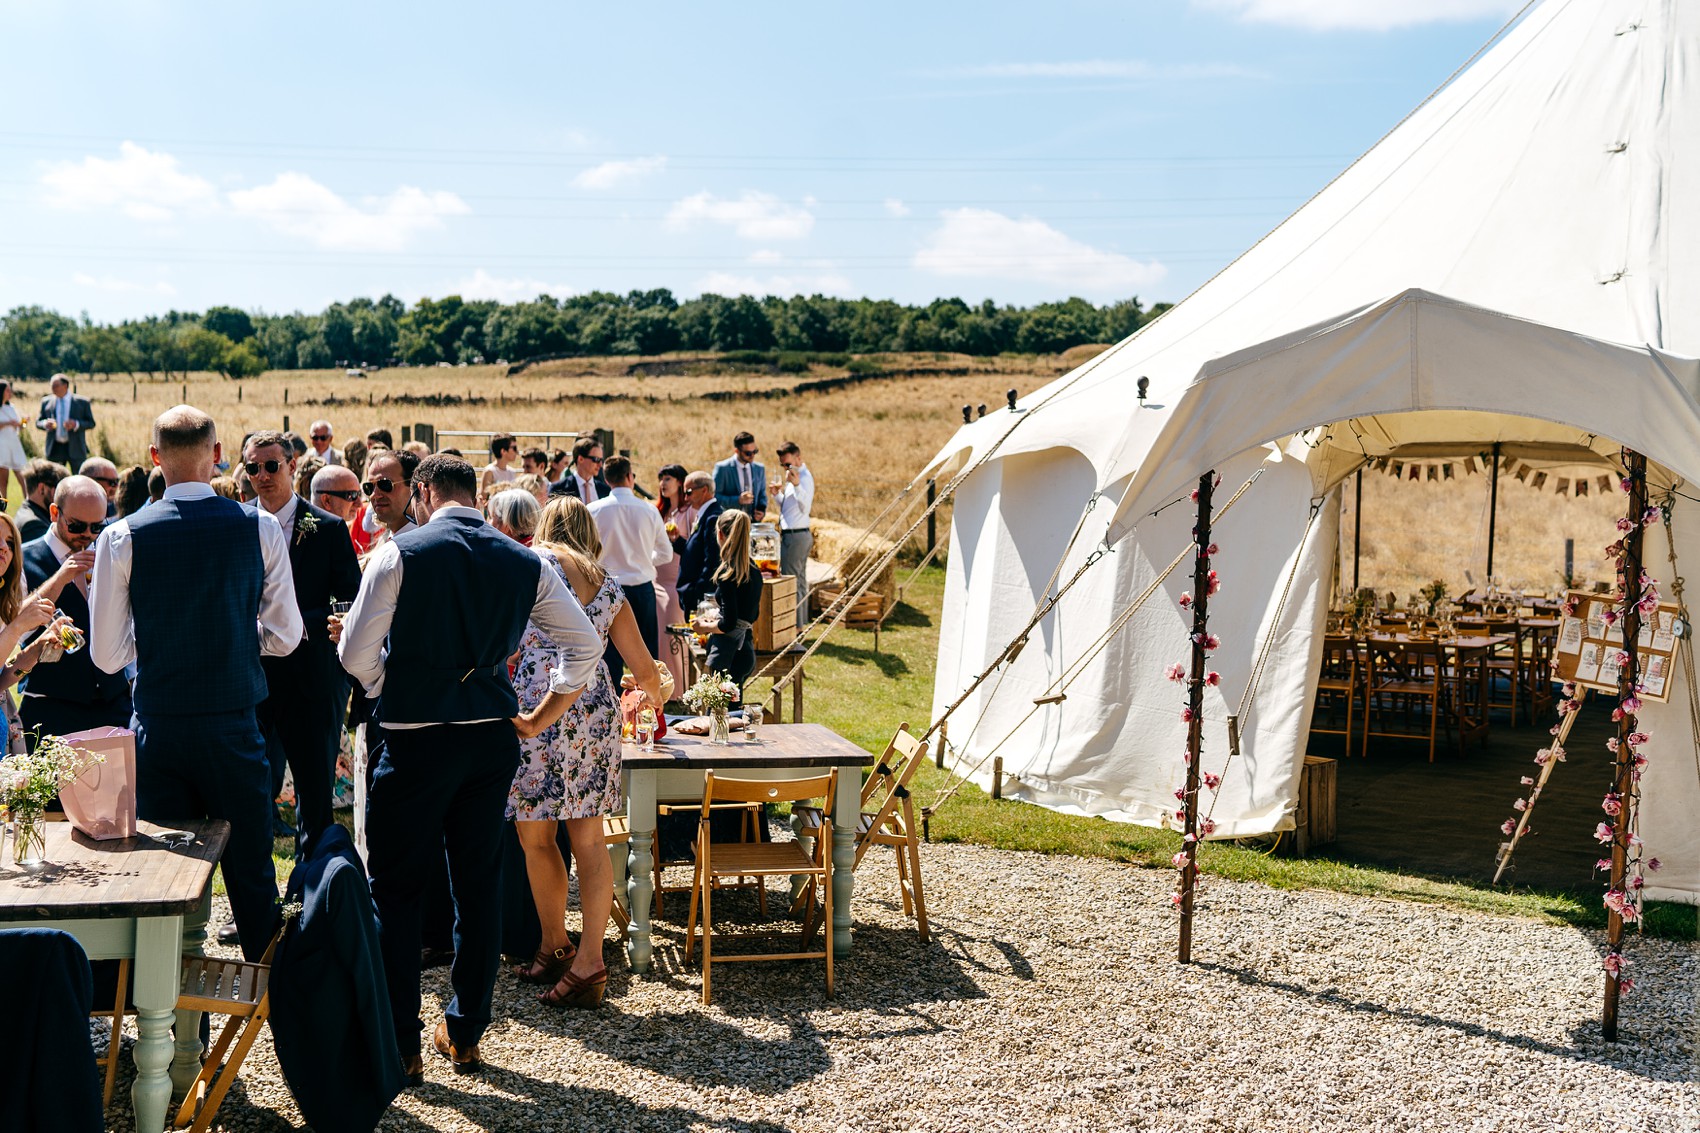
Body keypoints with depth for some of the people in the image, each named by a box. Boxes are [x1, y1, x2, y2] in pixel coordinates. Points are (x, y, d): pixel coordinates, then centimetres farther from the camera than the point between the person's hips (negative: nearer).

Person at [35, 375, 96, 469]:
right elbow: (38, 422, 12)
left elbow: (91, 423, 1)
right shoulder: (46, 402, 8)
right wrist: (45, 424, -12)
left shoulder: (82, 402, 1)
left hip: (75, 448, -2)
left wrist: (76, 424, -18)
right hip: (55, 449, 2)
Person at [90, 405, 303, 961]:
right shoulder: (261, 529, -6)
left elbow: (107, 655, -3)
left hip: (158, 728, 0)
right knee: (252, 870, 10)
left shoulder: (122, 537, -7)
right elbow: (285, 636, 1)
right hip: (235, 723, 0)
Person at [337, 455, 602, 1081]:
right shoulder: (526, 563, 3)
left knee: (396, 888, 8)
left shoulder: (400, 554, -9)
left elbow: (355, 653, -12)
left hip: (416, 739, -4)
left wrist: (392, 690, 7)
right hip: (494, 738, 4)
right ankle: (465, 1033, 23)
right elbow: (585, 643, 7)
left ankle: (399, 1045, 11)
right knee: (479, 883, 14)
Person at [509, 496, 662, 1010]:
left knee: (535, 835, 8)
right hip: (596, 710, 5)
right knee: (588, 837, 6)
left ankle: (555, 946, 17)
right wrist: (653, 693, 42)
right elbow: (645, 668, 20)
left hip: (539, 707, -4)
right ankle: (589, 961, 5)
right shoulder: (609, 586, 18)